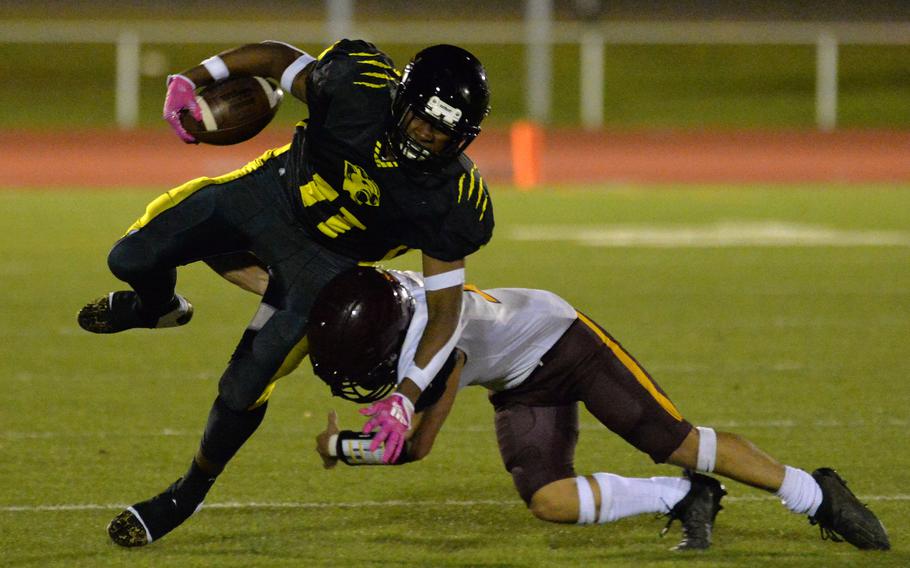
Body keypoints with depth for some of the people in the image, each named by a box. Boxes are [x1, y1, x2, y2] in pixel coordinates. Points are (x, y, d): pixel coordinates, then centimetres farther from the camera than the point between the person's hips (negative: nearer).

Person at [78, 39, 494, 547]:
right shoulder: (358, 87, -26)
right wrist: (193, 80, -13)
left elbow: (446, 310, -21)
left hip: (322, 261, -2)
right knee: (133, 260, -4)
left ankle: (191, 492, 24)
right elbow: (279, 57, -7)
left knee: (243, 390, -7)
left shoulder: (448, 201, -27)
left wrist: (406, 397, -31)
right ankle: (160, 307, 37)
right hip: (272, 193, 2)